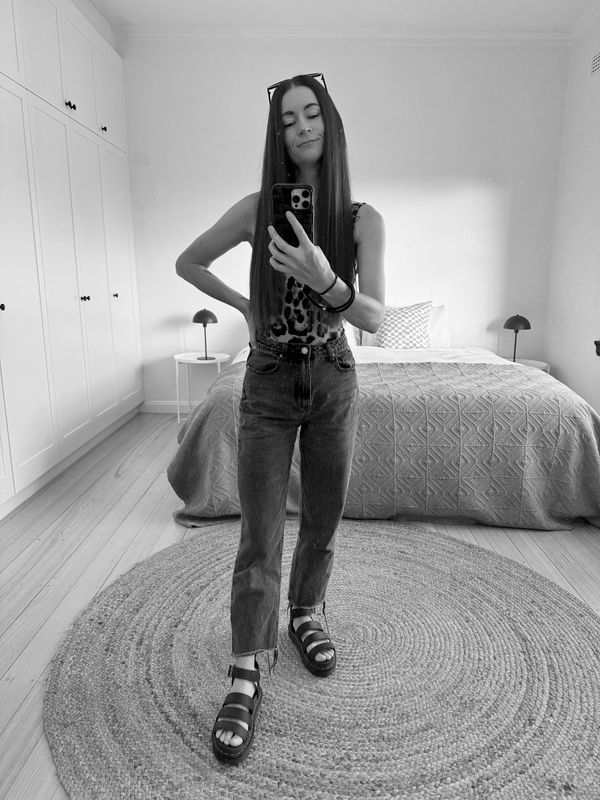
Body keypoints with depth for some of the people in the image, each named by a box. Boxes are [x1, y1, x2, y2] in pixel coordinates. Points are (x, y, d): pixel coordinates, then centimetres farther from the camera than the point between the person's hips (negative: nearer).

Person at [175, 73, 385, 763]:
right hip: (269, 385, -1)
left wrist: (323, 279, -31)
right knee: (259, 540, -2)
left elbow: (375, 317, -13)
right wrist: (245, 304, 7)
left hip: (334, 384, 2)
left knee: (323, 524, 14)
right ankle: (244, 680, 13)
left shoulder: (363, 219, -4)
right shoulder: (257, 208, -4)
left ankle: (305, 616, 41)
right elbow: (186, 264, 9)